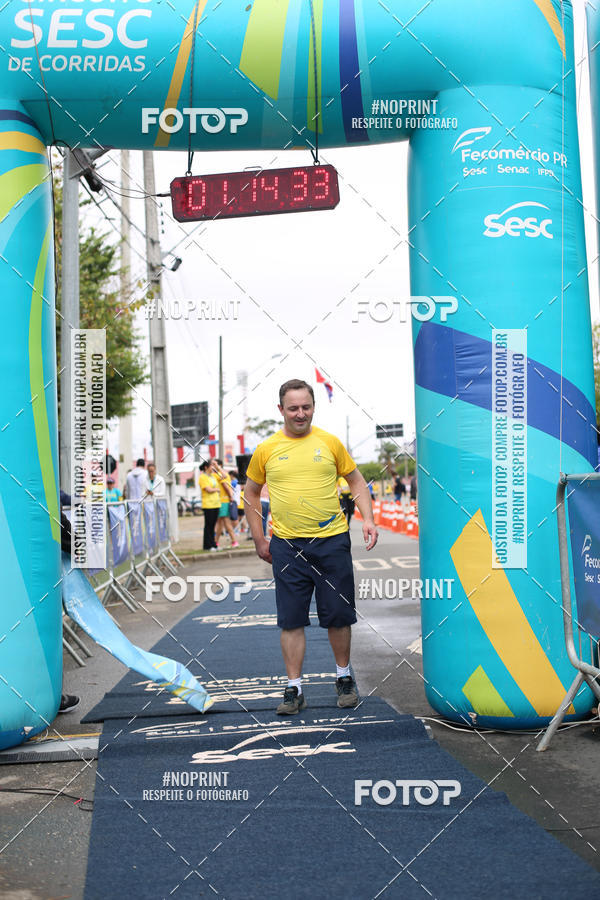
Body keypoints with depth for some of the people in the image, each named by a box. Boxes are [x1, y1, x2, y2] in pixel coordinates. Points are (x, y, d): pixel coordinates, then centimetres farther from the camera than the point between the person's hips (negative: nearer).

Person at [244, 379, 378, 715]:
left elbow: (356, 481, 11)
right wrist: (259, 539, 10)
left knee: (339, 615, 7)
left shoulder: (330, 442, 2)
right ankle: (294, 689, 12)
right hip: (287, 545, 0)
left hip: (332, 540, 0)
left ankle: (344, 677, 27)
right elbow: (251, 493, 14)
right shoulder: (266, 450, 2)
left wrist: (368, 519, -3)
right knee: (291, 620, 2)